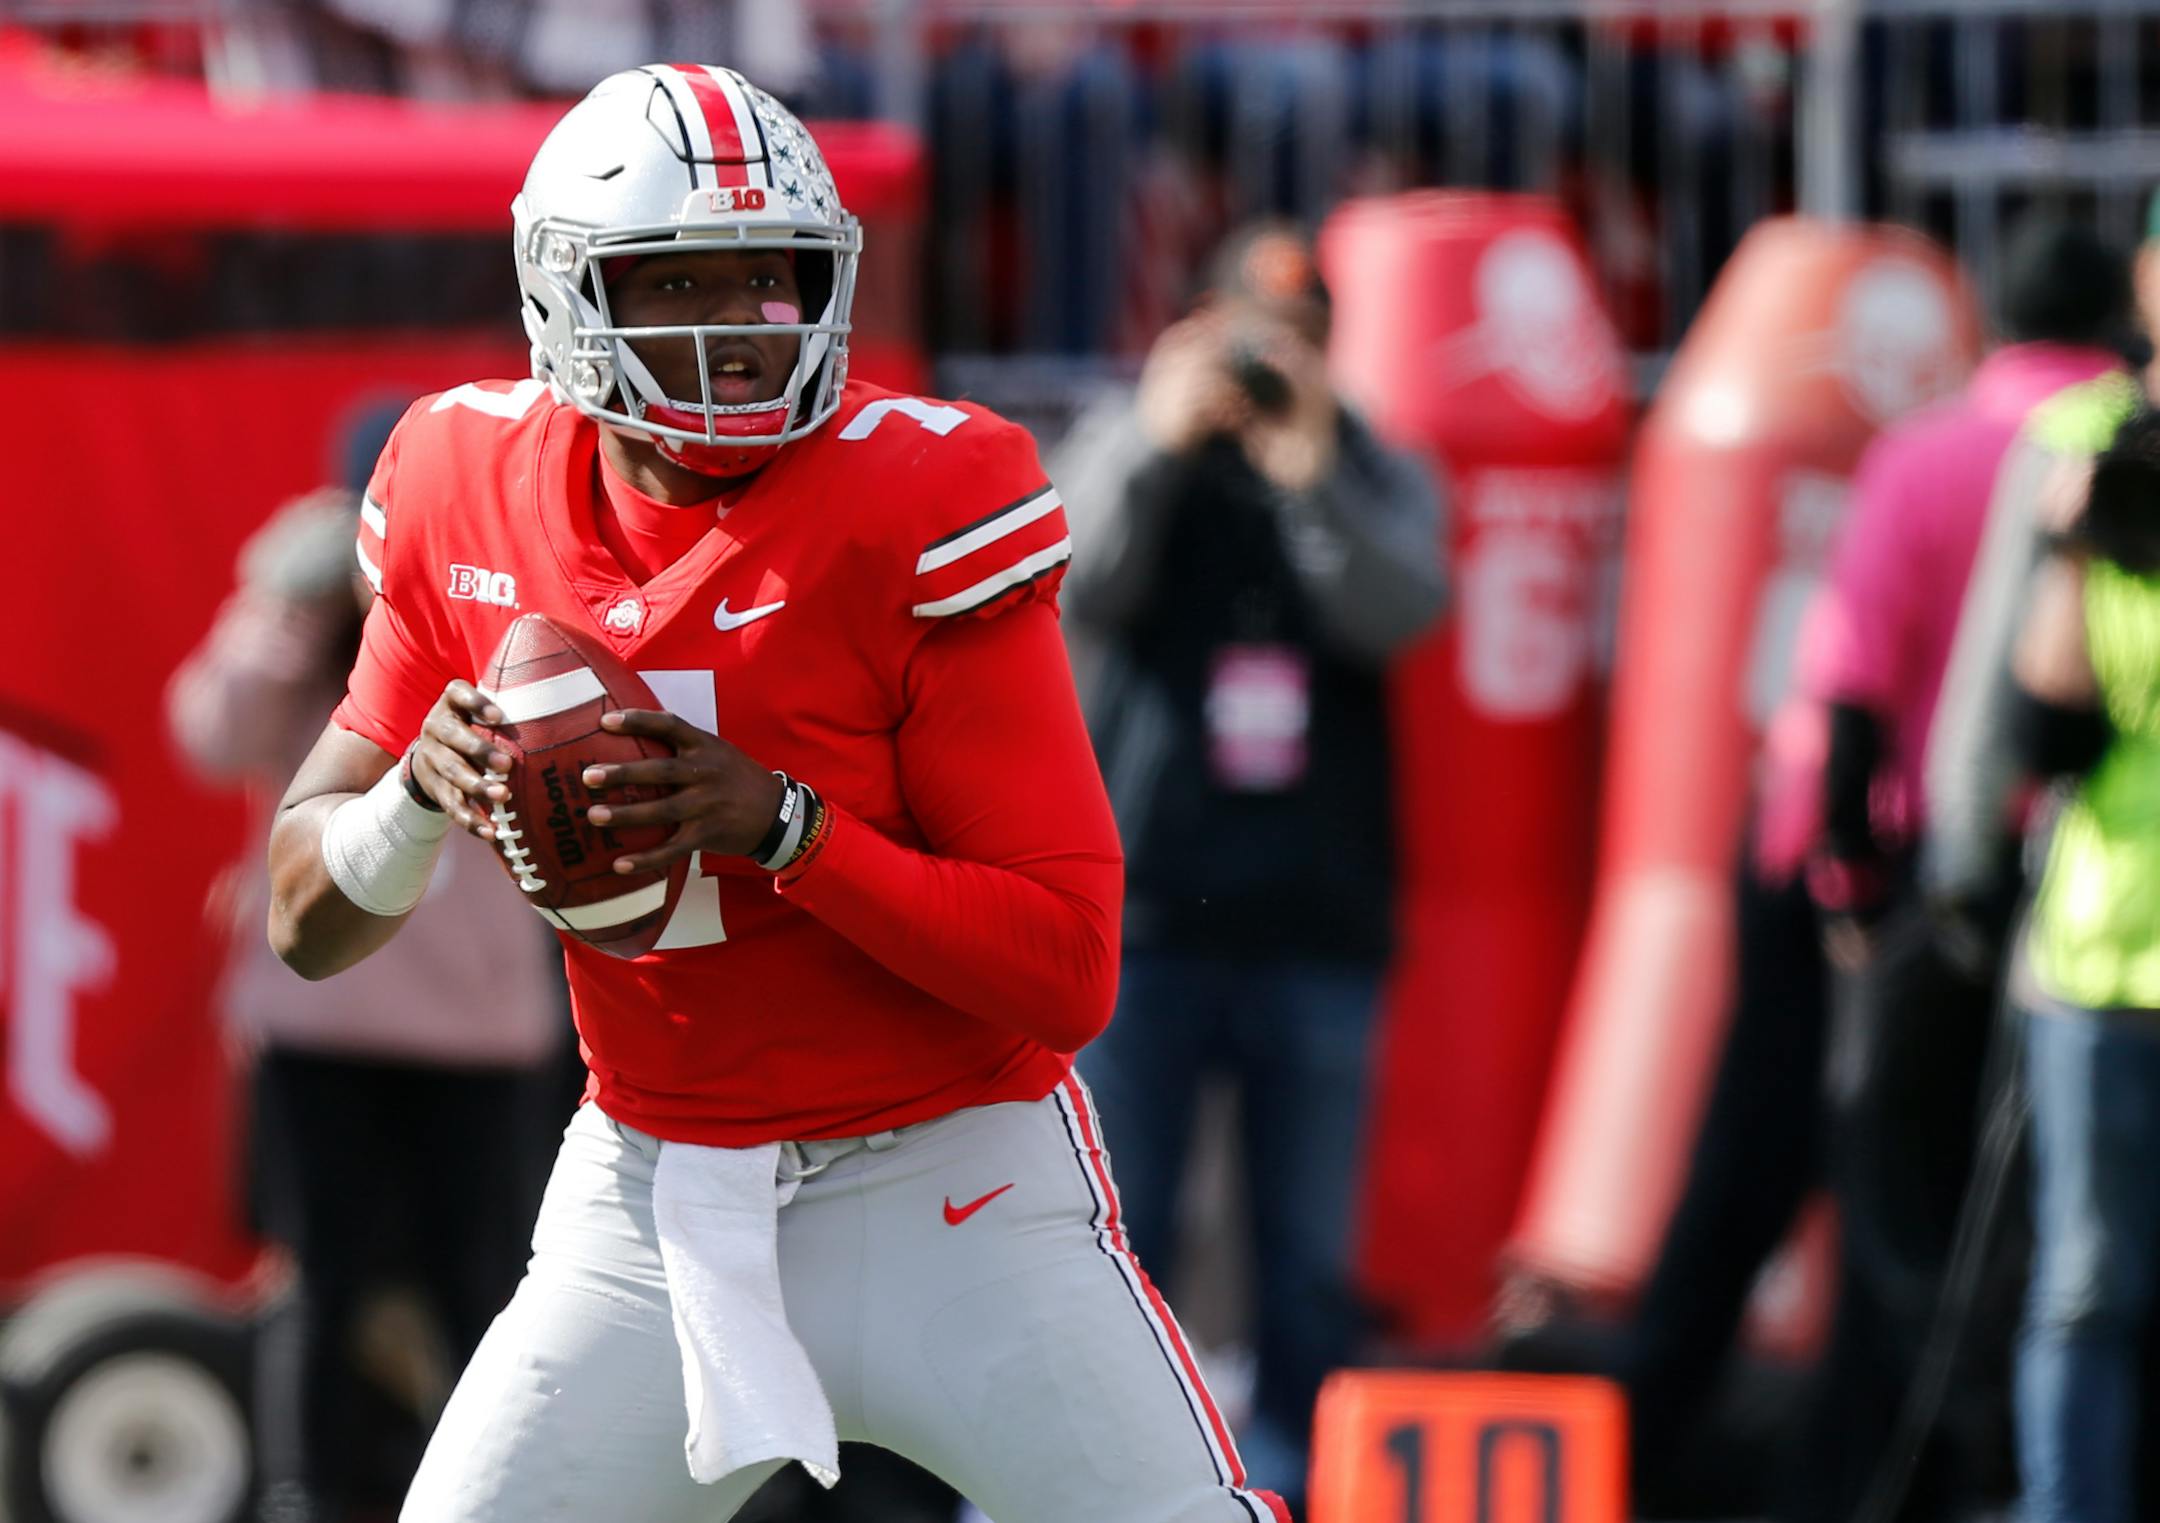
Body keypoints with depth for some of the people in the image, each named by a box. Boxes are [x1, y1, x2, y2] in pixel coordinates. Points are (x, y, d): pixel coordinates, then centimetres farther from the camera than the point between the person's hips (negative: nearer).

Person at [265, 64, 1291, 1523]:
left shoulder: (912, 511, -16)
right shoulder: (475, 496, -2)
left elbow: (1068, 975, -18)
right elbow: (308, 925, 6)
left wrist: (785, 826, -30)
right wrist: (422, 791, -17)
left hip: (950, 1193, -4)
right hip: (651, 1203, 4)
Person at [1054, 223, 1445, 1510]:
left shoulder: (1377, 479, 6)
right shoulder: (1132, 449, 4)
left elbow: (1397, 612, -12)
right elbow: (1079, 585, -14)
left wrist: (1311, 472, -26)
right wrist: (1160, 441, -27)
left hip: (1318, 924, 2)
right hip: (1145, 910, -2)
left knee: (1311, 1257, 6)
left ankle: (1288, 1484, 13)